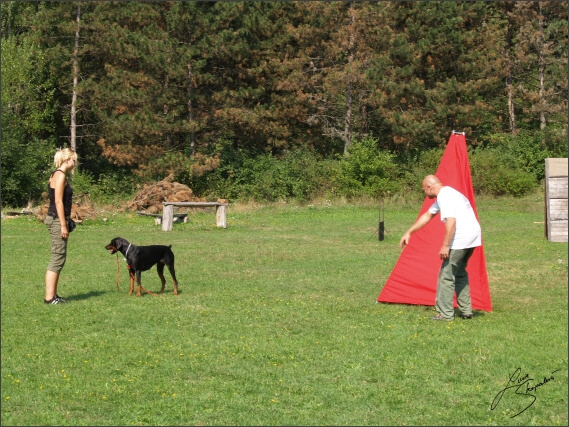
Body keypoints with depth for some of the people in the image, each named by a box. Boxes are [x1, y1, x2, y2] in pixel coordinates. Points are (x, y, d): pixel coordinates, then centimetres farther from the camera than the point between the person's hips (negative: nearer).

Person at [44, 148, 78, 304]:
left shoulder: (57, 175, 16)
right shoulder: (60, 175, -14)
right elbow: (58, 201, -19)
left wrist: (65, 222, 21)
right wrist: (63, 225, -20)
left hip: (56, 219, 10)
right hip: (57, 220, -10)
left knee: (58, 258, 13)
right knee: (58, 258, -8)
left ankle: (52, 294, 16)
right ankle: (49, 297, -7)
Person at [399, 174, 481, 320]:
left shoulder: (445, 196, -11)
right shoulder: (445, 194, 22)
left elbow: (451, 221, -22)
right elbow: (427, 216, 28)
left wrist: (445, 245, -21)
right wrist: (409, 232, 31)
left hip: (461, 238, -10)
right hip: (473, 236, 10)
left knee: (446, 274, -4)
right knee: (459, 273, 20)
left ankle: (445, 313, -3)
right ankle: (466, 311, 22)